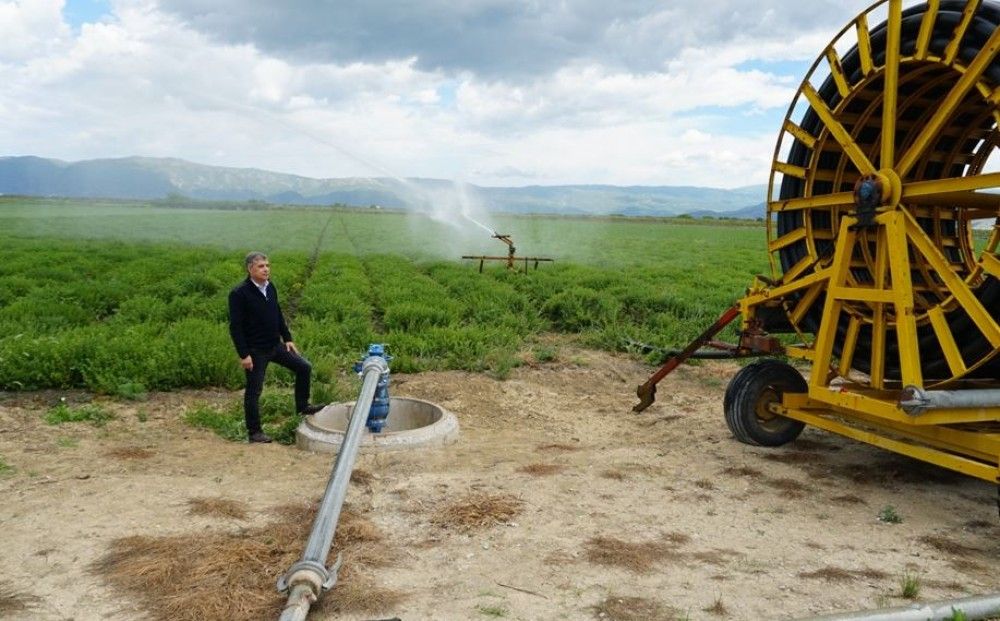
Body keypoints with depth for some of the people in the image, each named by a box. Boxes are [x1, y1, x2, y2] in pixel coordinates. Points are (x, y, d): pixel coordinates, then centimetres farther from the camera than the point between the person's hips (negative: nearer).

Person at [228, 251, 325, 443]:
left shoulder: (270, 287, 5)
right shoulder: (239, 294, -17)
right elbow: (235, 327, -18)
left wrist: (287, 339, 12)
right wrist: (243, 355, -20)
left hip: (275, 345, 7)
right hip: (255, 350, -7)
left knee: (304, 367, 6)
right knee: (254, 390, 2)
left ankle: (302, 406, 23)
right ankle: (254, 432, 14)